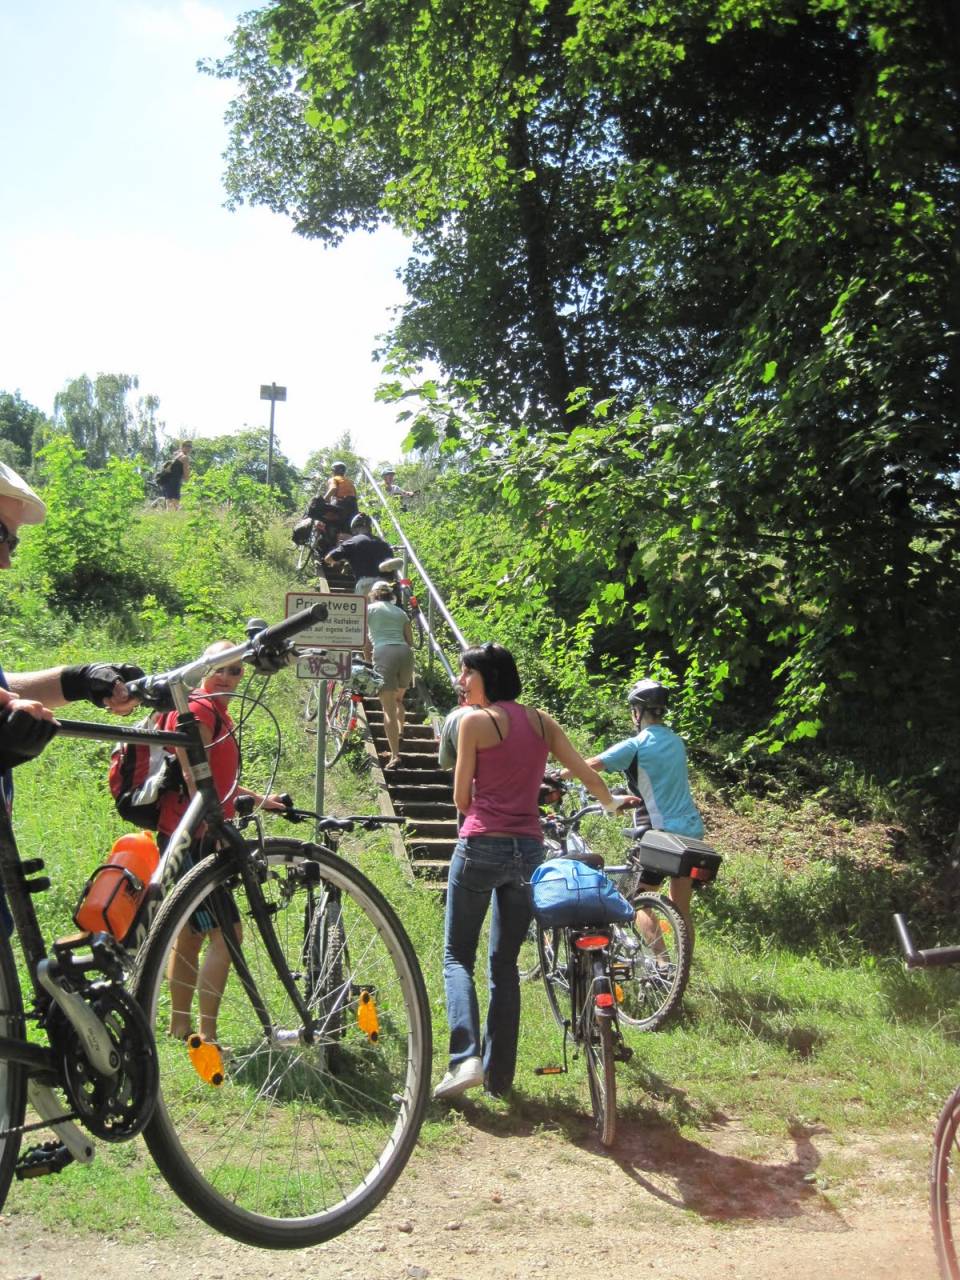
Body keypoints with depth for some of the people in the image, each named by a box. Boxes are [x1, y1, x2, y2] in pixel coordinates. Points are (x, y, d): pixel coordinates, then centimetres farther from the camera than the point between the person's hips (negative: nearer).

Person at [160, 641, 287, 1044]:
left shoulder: (218, 713, 17)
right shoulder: (199, 710, -14)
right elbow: (195, 780, -22)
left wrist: (259, 800, 28)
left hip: (201, 837, 11)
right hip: (192, 838, -11)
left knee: (192, 931, 17)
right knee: (226, 932, -12)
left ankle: (180, 1025, 27)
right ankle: (207, 1036, -8)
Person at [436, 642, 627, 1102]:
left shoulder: (474, 720, -7)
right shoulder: (540, 720, 8)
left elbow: (461, 798, -2)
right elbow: (586, 772, 12)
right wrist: (610, 804, 33)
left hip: (481, 848, -5)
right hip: (528, 850, 5)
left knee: (457, 956, 7)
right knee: (505, 964, 14)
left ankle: (466, 1058, -10)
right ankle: (499, 1074, 16)